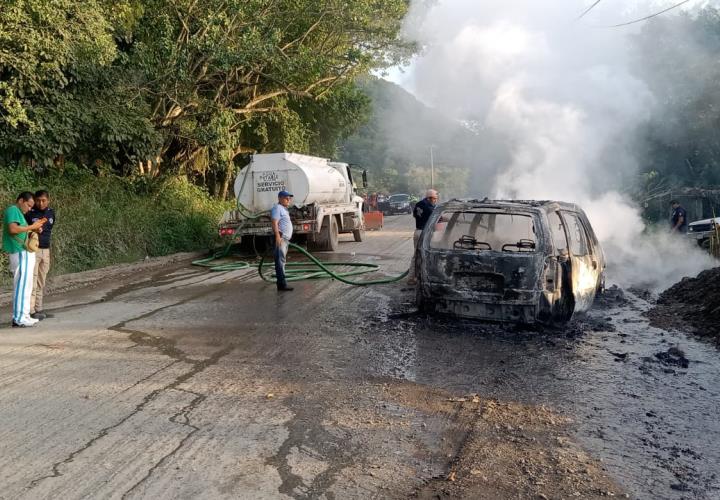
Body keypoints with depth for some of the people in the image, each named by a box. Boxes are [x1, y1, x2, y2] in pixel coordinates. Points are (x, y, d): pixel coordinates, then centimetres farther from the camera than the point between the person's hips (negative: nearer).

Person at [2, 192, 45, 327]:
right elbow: (13, 229, -24)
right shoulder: (12, 210, -9)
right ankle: (18, 318, -7)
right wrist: (32, 226, -16)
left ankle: (24, 315, 16)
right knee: (21, 285, -9)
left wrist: (33, 229, 6)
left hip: (24, 253, 10)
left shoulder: (18, 212, 21)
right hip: (19, 253, -10)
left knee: (26, 285, 12)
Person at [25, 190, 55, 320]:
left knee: (41, 282, 10)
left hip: (46, 250, 6)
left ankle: (39, 309, 16)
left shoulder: (51, 213, 8)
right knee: (32, 280, -8)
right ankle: (31, 311, -6)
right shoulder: (29, 213, -9)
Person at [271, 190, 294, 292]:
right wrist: (277, 236, -28)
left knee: (281, 261, 12)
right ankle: (282, 284, -15)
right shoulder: (277, 208, -10)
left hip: (285, 238, 11)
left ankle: (281, 283, 16)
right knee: (280, 261, -12)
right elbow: (274, 223, -20)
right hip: (280, 238, -11)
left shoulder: (283, 209, 23)